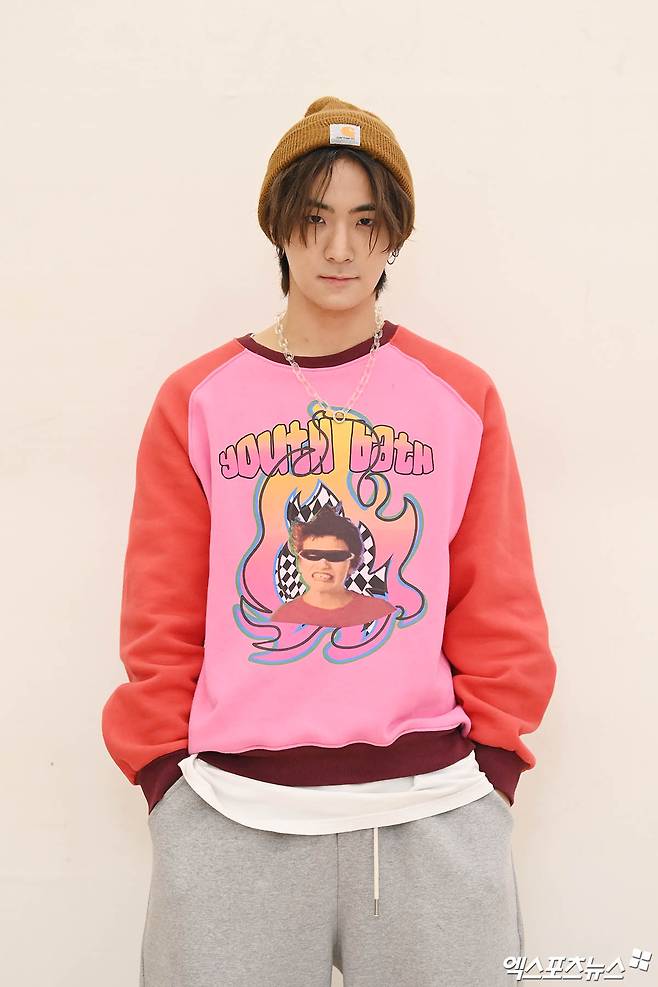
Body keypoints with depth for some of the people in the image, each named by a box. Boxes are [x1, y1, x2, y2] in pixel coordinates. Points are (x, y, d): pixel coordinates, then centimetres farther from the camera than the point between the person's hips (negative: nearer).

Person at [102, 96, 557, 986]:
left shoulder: (461, 397, 4)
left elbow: (498, 608, 6)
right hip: (232, 816, 0)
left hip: (432, 811, 1)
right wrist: (166, 776, 4)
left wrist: (494, 768, 3)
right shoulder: (198, 401, 3)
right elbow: (161, 617, 5)